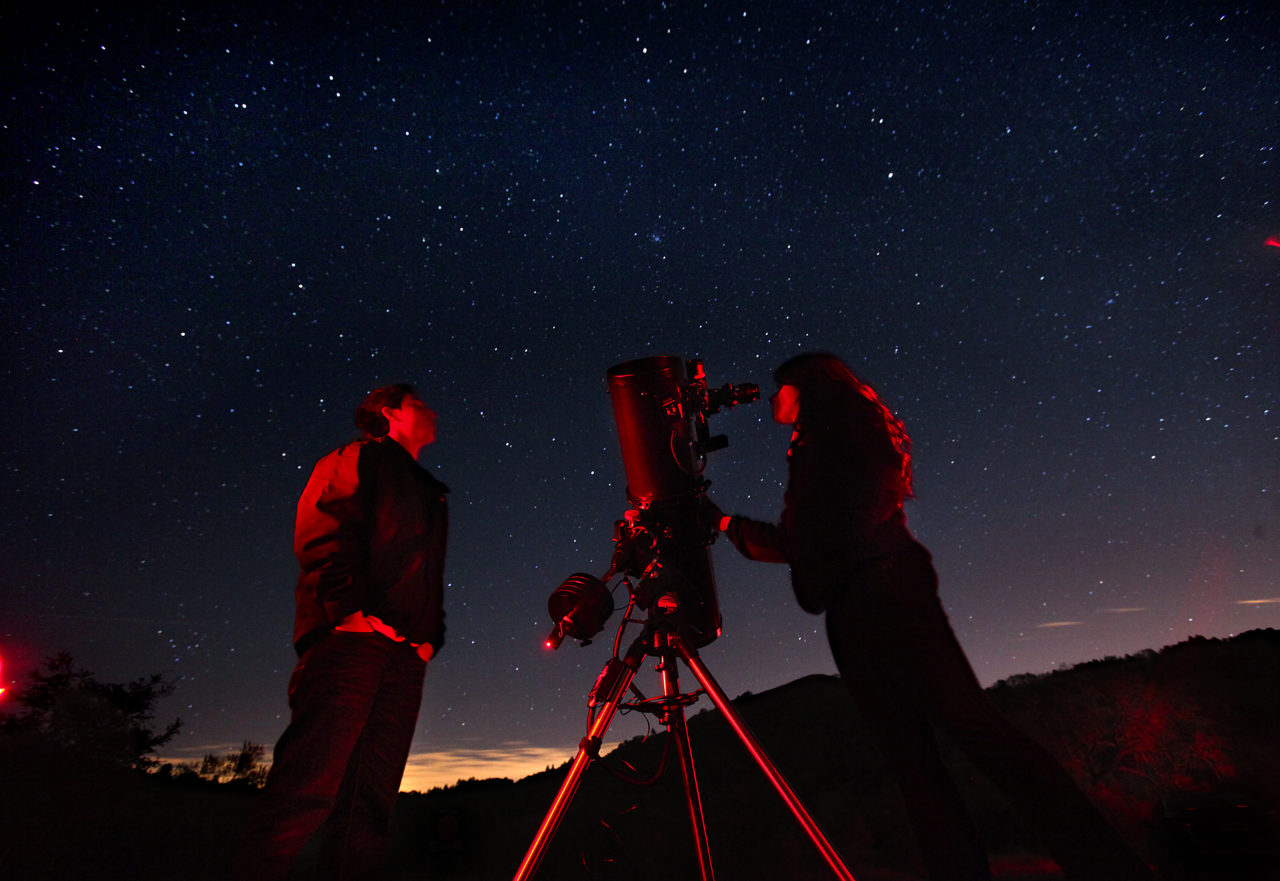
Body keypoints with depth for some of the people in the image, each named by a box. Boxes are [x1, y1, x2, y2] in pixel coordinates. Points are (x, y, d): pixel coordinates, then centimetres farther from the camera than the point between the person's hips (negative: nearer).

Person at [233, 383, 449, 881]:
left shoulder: (431, 496, 31)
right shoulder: (360, 458, 12)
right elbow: (321, 532, -4)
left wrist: (430, 636, 7)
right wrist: (352, 607, -17)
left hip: (405, 654, 7)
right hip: (349, 635, -6)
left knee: (371, 799, 2)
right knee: (310, 785, -14)